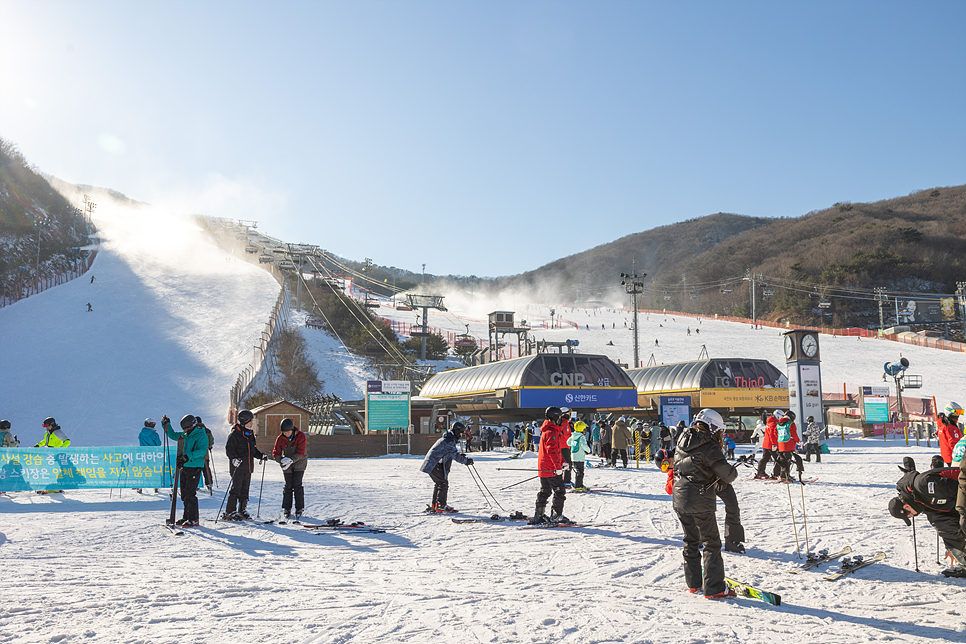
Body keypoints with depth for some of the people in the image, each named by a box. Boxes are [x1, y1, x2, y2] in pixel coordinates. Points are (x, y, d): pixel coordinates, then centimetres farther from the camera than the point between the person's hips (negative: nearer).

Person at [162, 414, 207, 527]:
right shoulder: (185, 435, 15)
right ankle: (187, 516, 23)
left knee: (190, 494, -10)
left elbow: (202, 450, -20)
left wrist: (188, 456, -30)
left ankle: (194, 519, -7)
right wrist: (166, 424, 16)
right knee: (184, 494, 12)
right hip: (184, 467, 8)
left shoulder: (201, 436, -9)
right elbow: (172, 435, 29)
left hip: (194, 468, -8)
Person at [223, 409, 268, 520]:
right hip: (237, 467, -7)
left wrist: (261, 456, 11)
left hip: (248, 467, 7)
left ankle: (242, 510, 19)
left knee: (245, 489, 10)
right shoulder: (235, 434, -9)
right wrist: (234, 458, -32)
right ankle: (229, 512, -3)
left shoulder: (250, 434, 16)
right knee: (236, 489, -8)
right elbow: (229, 448, -16)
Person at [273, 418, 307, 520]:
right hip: (286, 466, 2)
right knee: (288, 486, -2)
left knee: (297, 485, -7)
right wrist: (282, 460, -30)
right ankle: (287, 509, 10)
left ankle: (299, 509, 3)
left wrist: (292, 459, -38)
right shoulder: (280, 439, -10)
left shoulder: (300, 436, -18)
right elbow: (275, 453, -10)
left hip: (299, 464, -2)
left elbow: (301, 452, -22)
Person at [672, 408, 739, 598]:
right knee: (712, 543, 3)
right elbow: (724, 471, -17)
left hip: (680, 499, 7)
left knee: (690, 540, 18)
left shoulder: (682, 441, 6)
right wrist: (733, 473, 5)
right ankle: (714, 588, 4)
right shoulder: (709, 445, -16)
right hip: (700, 502, -7)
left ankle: (693, 583, 26)